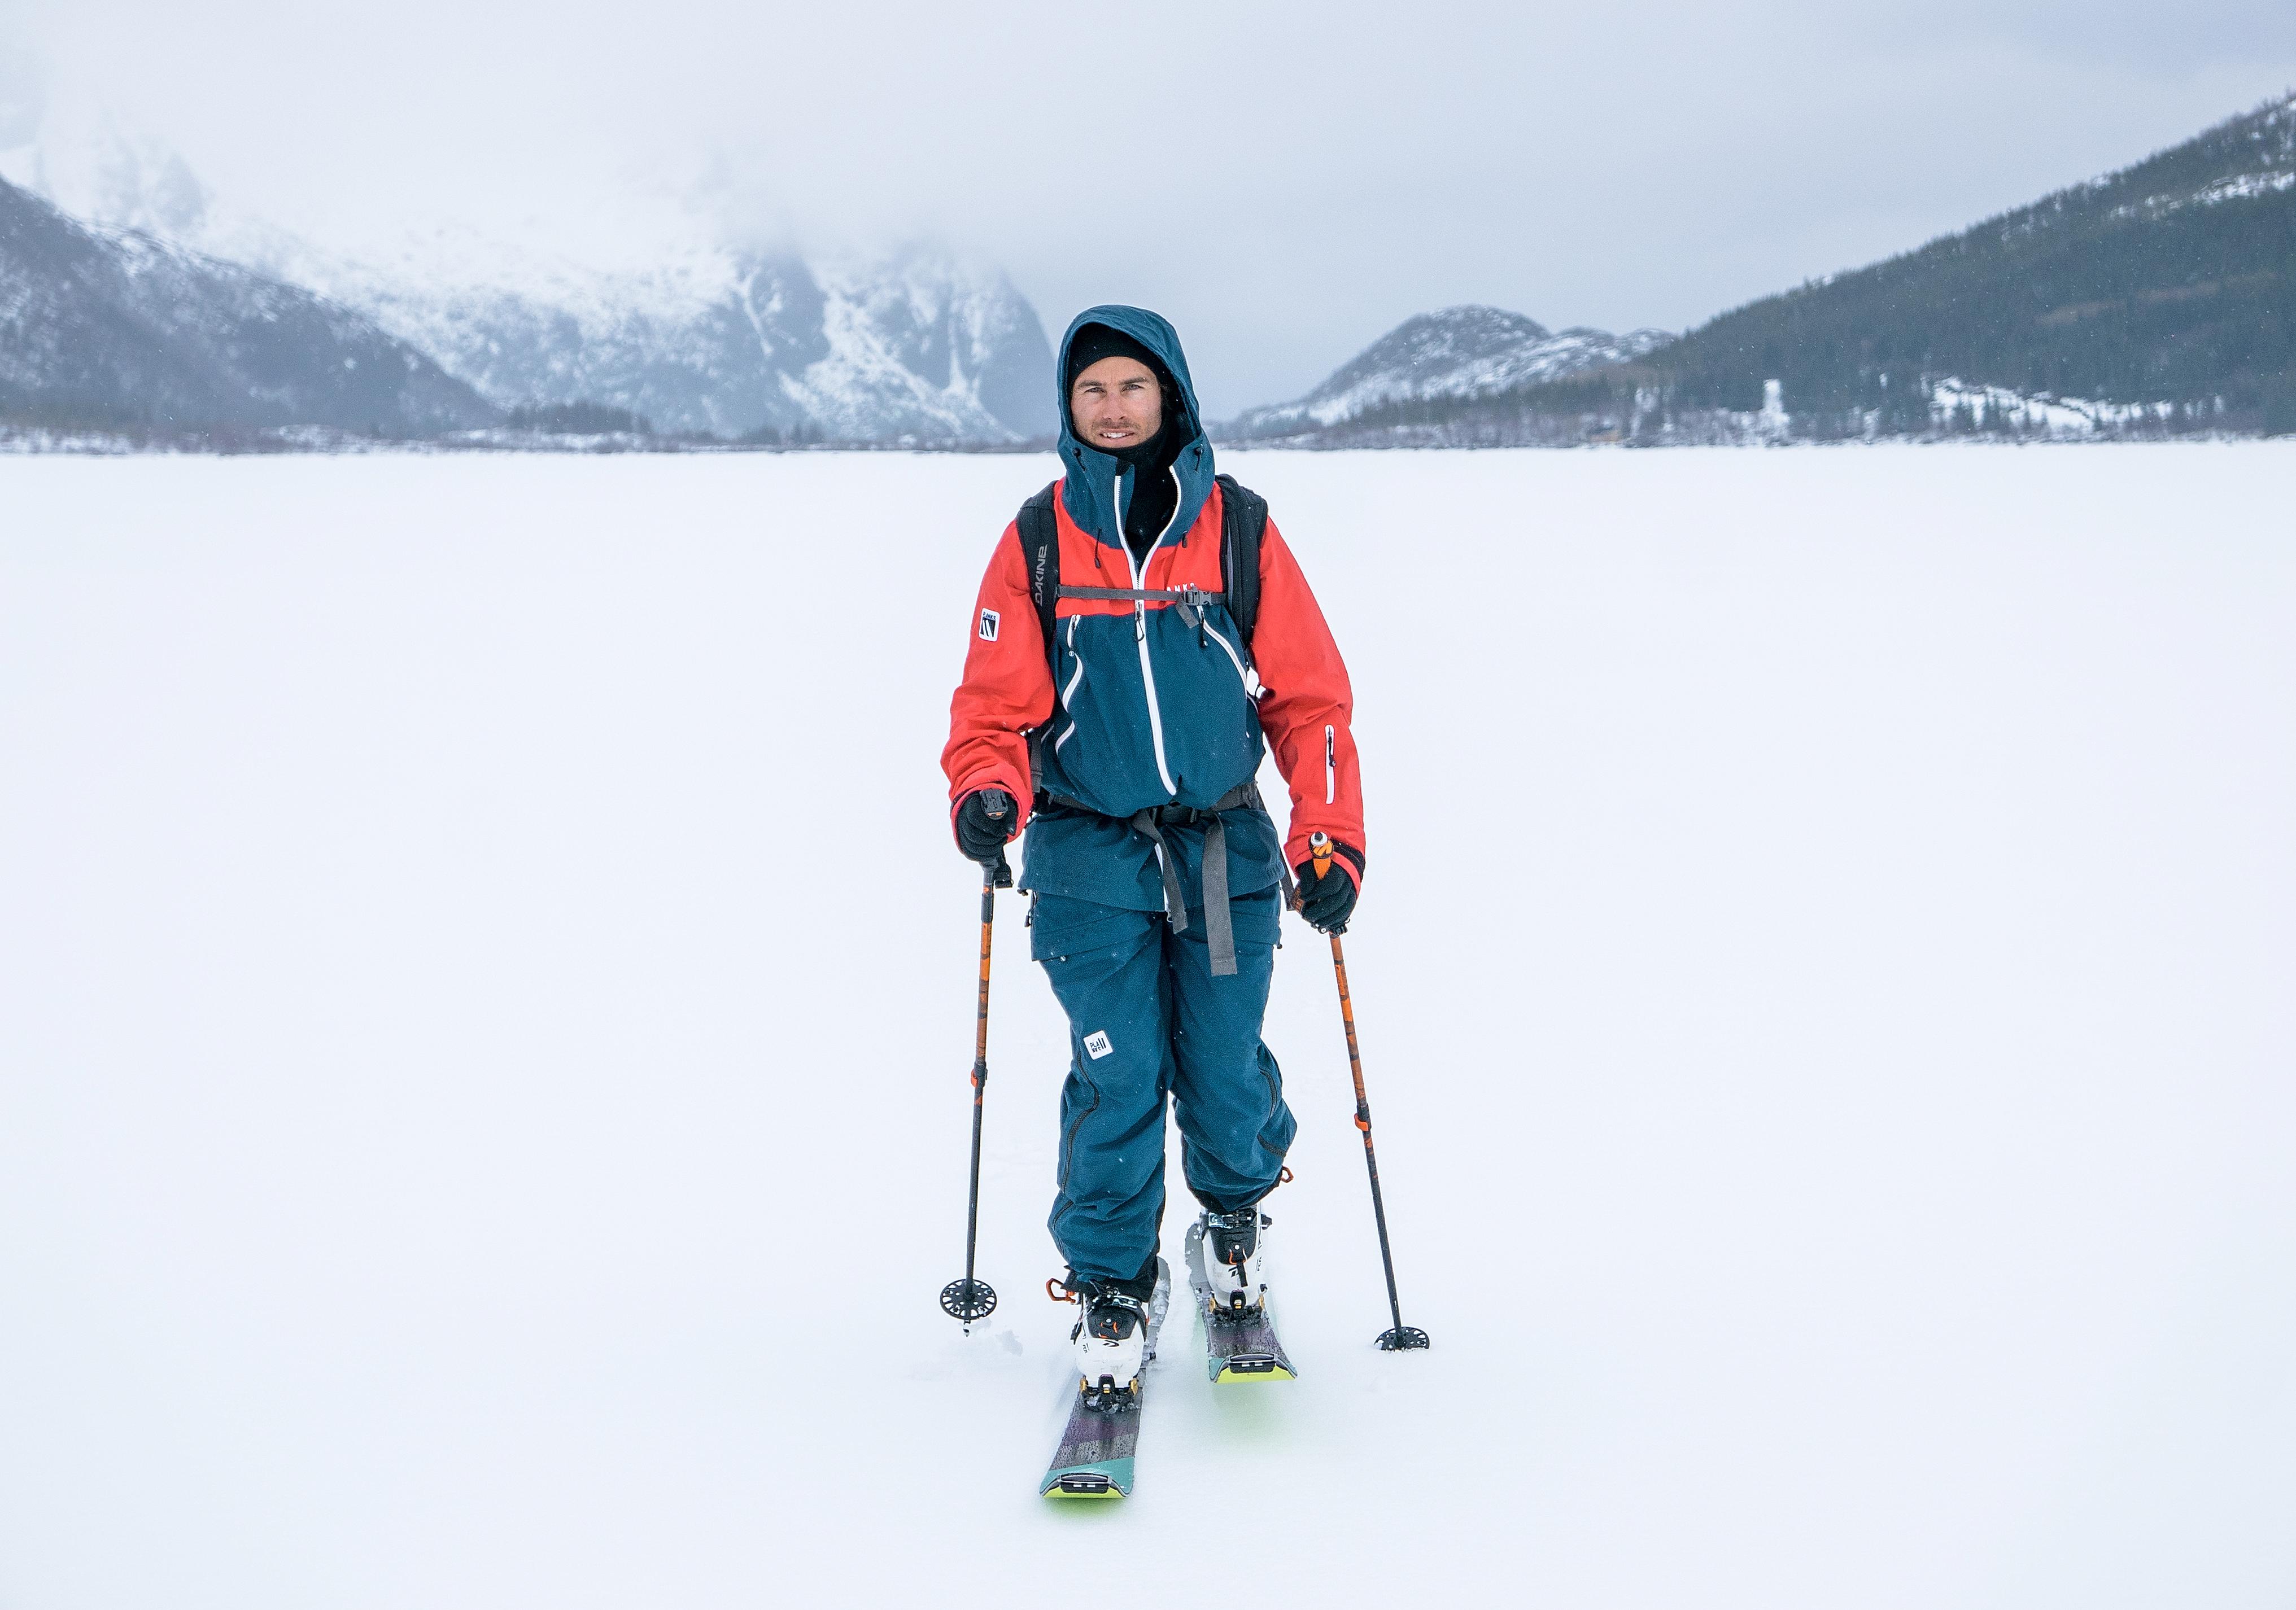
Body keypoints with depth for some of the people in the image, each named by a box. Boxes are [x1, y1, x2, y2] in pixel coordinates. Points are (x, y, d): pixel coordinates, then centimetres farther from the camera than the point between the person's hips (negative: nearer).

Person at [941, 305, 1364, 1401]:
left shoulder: (1238, 528, 2)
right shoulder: (1039, 537, 2)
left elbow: (1309, 694, 4)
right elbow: (997, 697, 3)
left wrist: (1331, 833, -4)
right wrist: (985, 790, -17)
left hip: (1227, 854, 1)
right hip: (1090, 856, 0)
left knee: (1225, 1073, 4)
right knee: (1117, 1078, -7)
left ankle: (1236, 1216, 36)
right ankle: (1109, 1287, 12)